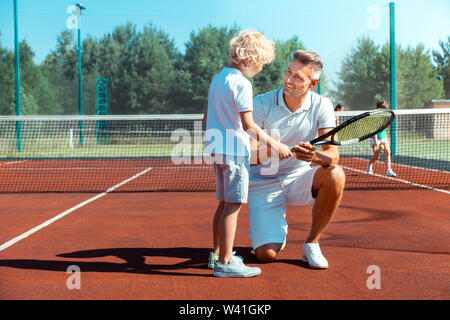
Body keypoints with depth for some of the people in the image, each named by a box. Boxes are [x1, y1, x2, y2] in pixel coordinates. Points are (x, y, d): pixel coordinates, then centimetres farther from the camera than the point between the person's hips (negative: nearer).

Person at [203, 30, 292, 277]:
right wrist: (274, 144, -18)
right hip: (234, 150, -9)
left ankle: (217, 254, 23)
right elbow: (248, 125, -21)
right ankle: (225, 262, -6)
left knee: (224, 203, 16)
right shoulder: (241, 83, -14)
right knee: (233, 205, -7)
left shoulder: (218, 78, 15)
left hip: (217, 149, 9)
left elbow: (207, 118, 21)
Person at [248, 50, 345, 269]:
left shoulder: (321, 106, -10)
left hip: (300, 178, 2)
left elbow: (332, 154, -20)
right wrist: (263, 154, -42)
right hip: (264, 183, -2)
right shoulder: (261, 103, -13)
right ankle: (278, 228, 23)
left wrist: (315, 156, -43)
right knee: (266, 255, -17)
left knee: (335, 175, -31)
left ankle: (311, 244, -11)